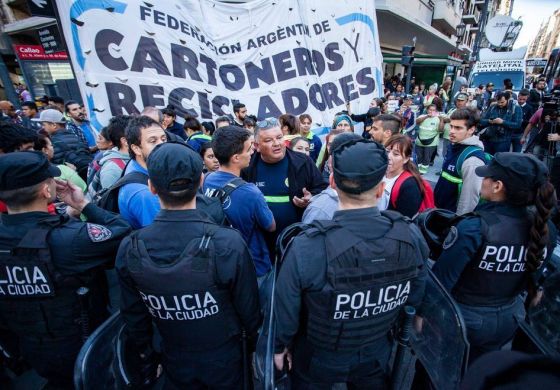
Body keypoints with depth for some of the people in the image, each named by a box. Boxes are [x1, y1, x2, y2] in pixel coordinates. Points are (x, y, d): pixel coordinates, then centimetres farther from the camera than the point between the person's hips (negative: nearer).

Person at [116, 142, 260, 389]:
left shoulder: (129, 249, -22)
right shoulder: (229, 244, -33)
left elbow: (134, 318, -7)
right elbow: (248, 309, -19)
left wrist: (147, 361, 10)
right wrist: (256, 343, 3)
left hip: (174, 365, 2)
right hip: (224, 362, -1)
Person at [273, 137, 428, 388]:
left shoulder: (307, 248, -37)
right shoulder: (410, 237, -24)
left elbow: (286, 309, -21)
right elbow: (414, 298, -6)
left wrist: (281, 345, 0)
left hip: (318, 361, -2)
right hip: (376, 357, 3)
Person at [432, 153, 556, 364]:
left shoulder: (474, 228, -31)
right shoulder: (545, 229, -11)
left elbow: (442, 277, -26)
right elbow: (533, 278, 3)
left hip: (463, 318, -5)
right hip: (509, 319, 5)